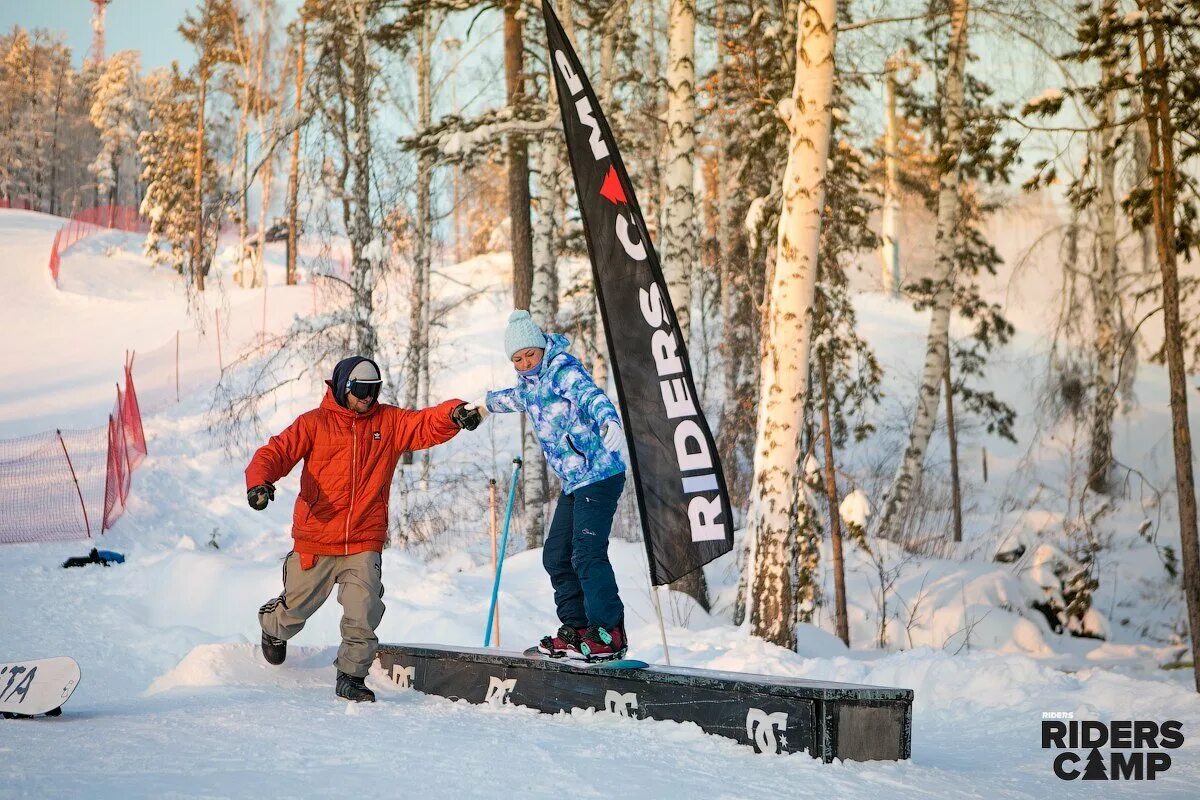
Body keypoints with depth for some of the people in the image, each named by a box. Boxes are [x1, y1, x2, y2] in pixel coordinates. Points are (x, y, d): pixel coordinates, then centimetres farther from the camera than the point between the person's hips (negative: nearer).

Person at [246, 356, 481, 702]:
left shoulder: (389, 422, 5)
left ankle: (351, 677, 4)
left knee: (364, 615, -13)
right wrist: (259, 481, -29)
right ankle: (273, 626, 51)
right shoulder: (314, 424, -1)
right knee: (297, 608, 17)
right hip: (314, 541, -1)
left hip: (364, 545, 1)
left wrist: (454, 413, -29)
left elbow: (427, 425, -6)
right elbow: (275, 452, -8)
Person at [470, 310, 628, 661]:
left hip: (599, 474, -10)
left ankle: (610, 634, -13)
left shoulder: (563, 369, -9)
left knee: (587, 554, -16)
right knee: (556, 555, 9)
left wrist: (609, 421, -51)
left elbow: (590, 395, -29)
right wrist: (486, 403, 63)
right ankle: (576, 628, 15)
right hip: (574, 482, 10)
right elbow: (518, 397, 43)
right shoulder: (531, 382, 17)